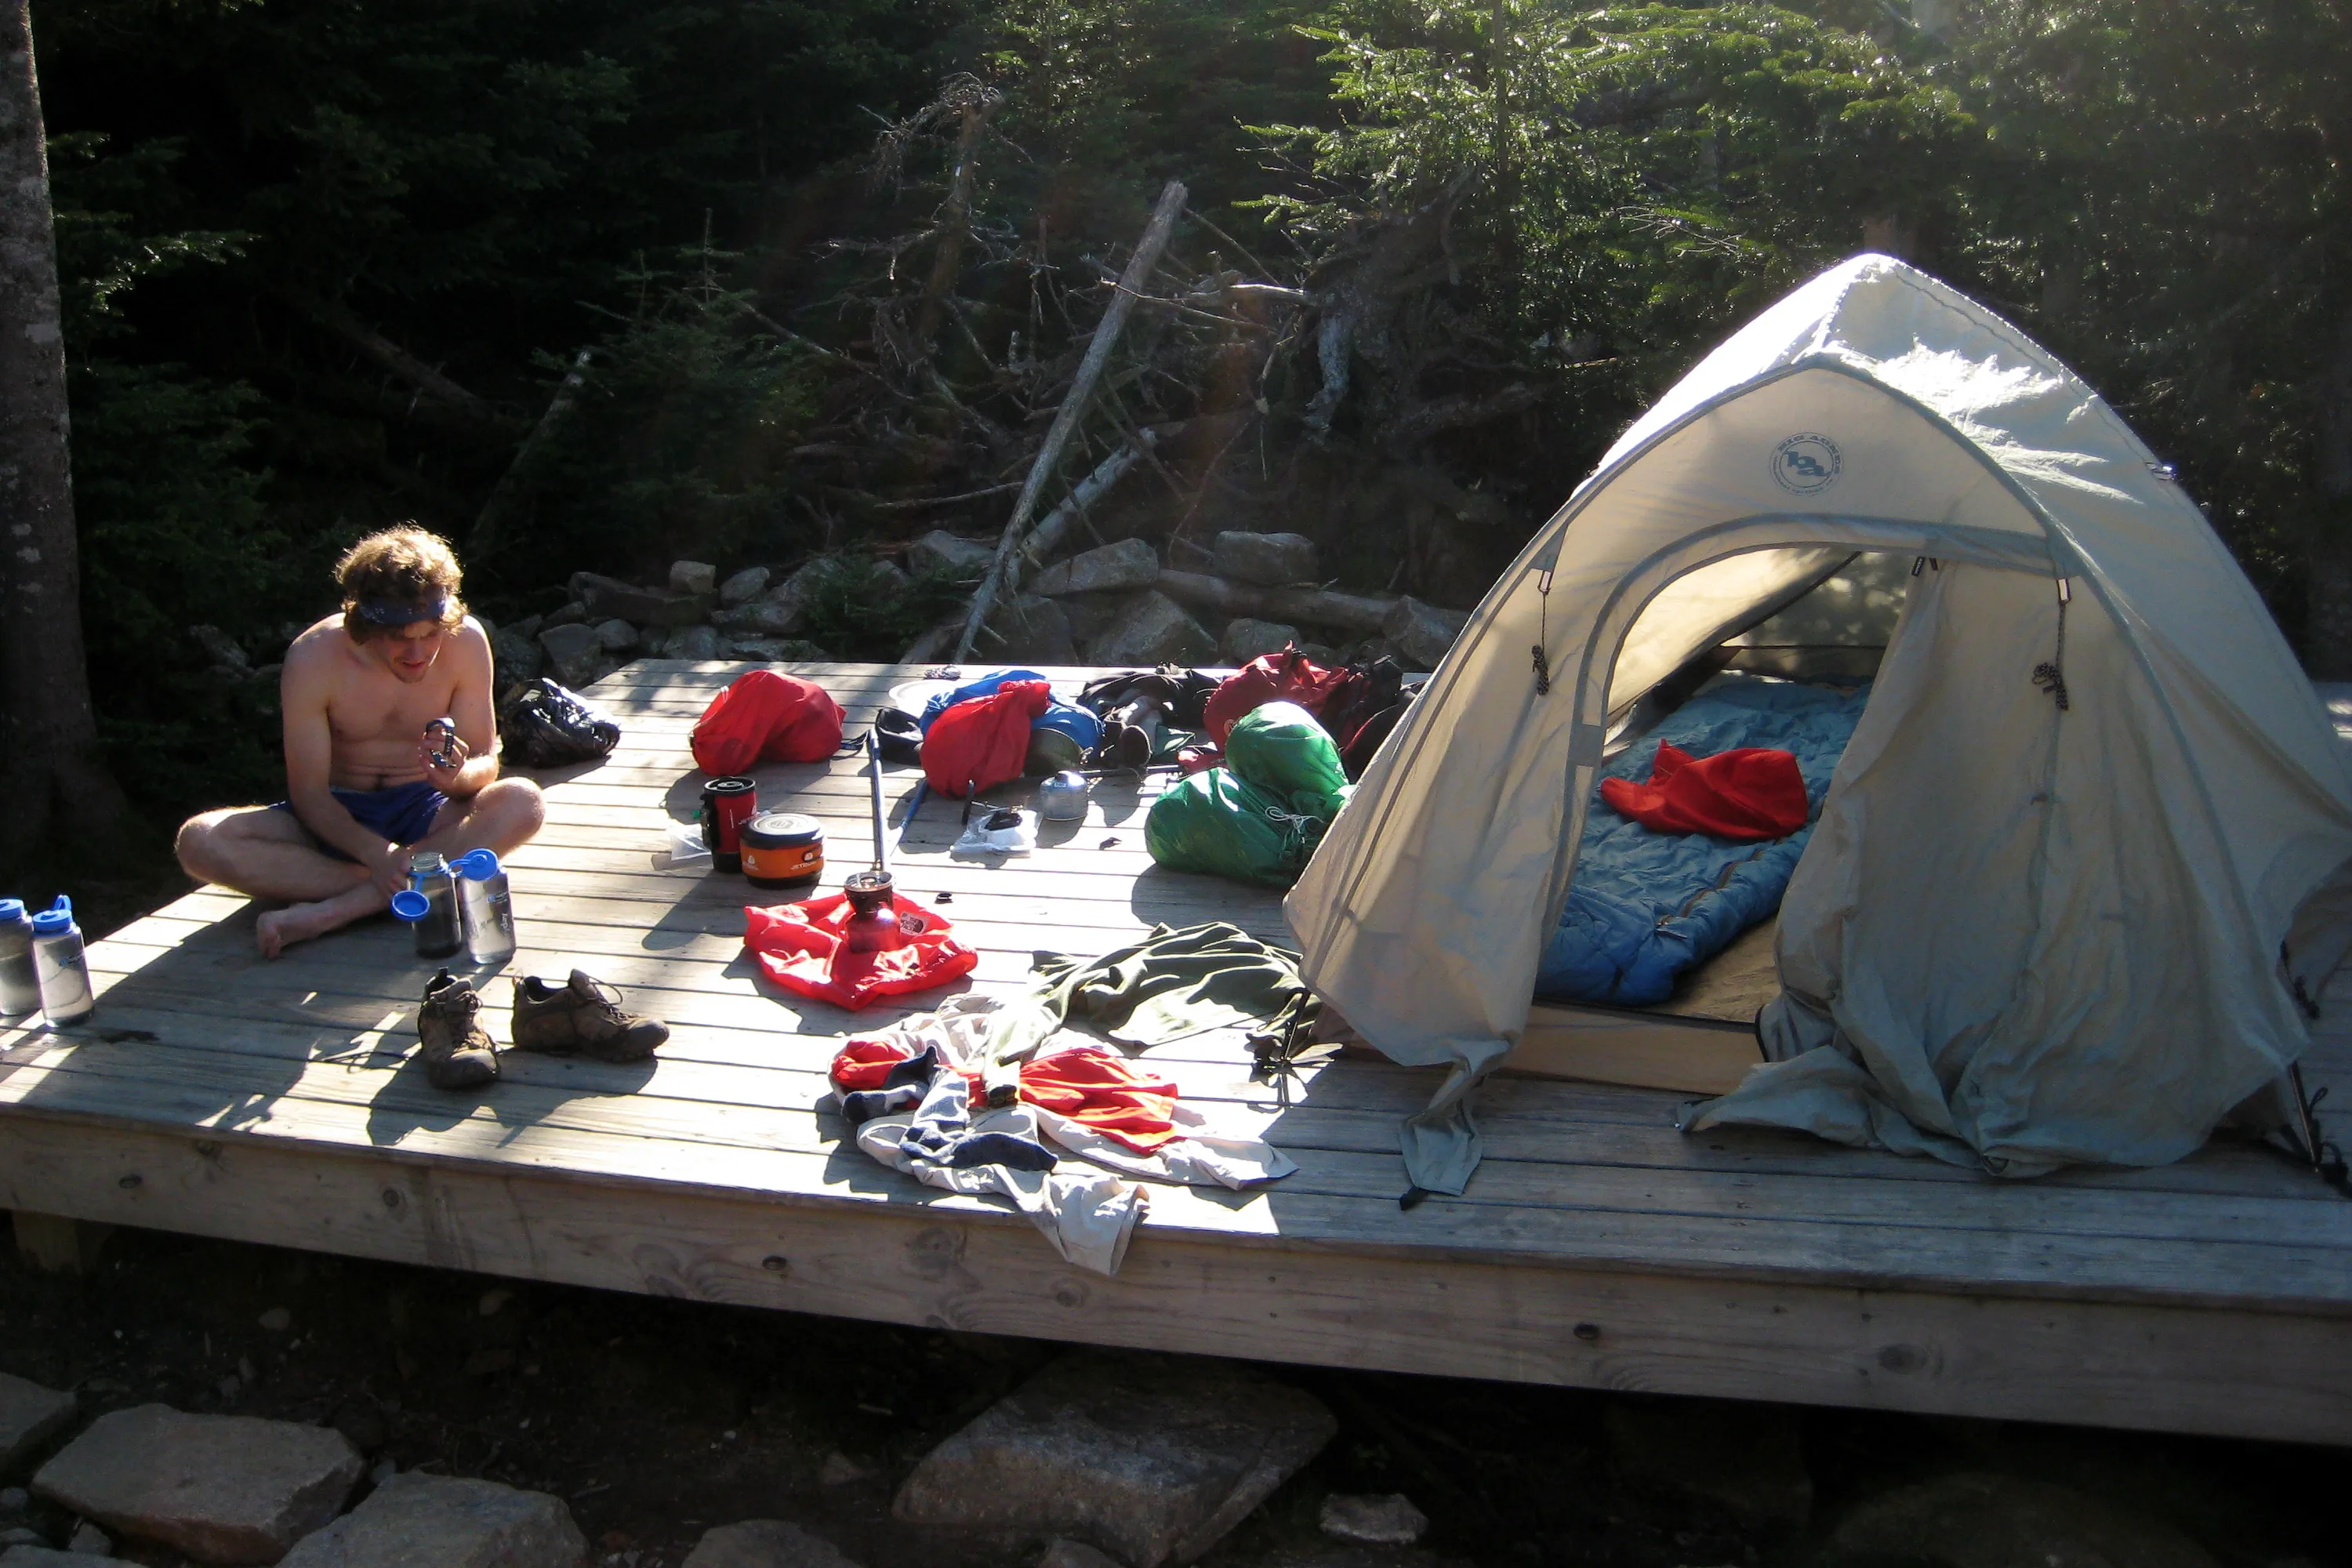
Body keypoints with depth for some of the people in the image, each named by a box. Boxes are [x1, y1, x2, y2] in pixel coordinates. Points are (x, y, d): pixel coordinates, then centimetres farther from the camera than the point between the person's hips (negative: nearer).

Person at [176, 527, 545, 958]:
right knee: (199, 841, -27)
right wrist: (376, 854, -33)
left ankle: (331, 911, -34)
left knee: (523, 801, -32)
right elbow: (307, 790, -15)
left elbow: (486, 763, -7)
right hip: (337, 817, 0)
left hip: (424, 811, 0)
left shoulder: (466, 642, -14)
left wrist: (456, 776, -32)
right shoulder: (315, 656, -17)